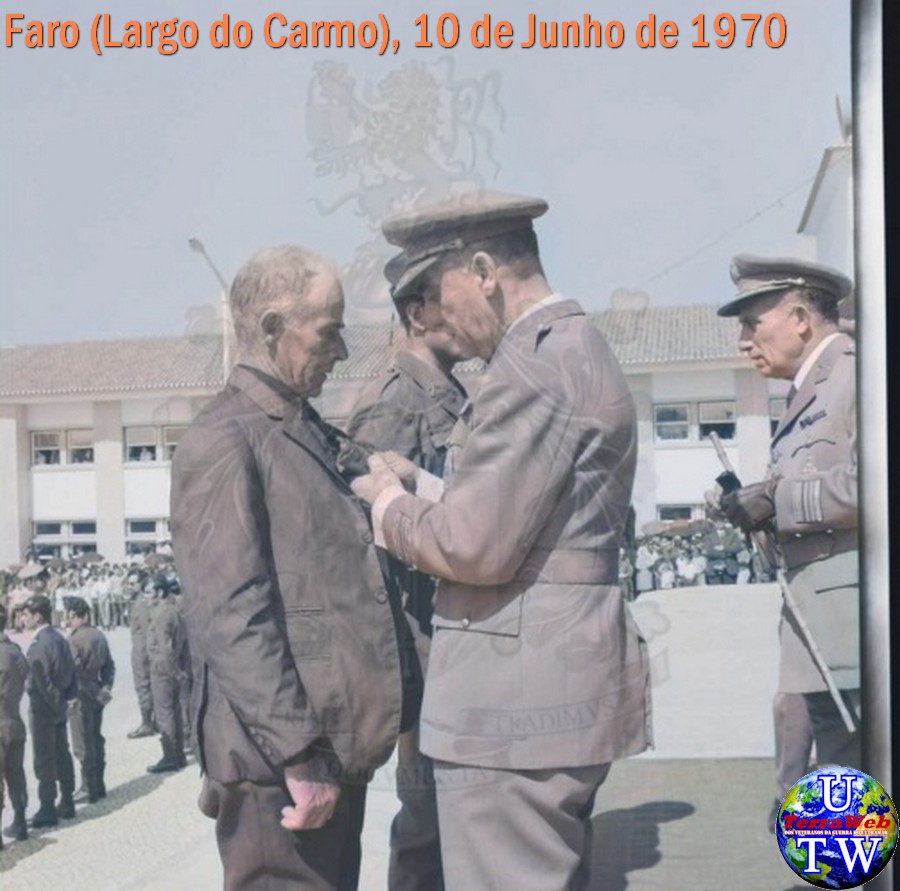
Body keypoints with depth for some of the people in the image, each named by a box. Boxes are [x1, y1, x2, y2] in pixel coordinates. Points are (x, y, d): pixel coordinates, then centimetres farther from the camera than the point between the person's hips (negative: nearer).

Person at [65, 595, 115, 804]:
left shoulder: (74, 639, -19)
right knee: (95, 739, 16)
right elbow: (109, 665, 10)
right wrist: (105, 687, 8)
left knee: (83, 745, 1)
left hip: (81, 695, -8)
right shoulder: (99, 635, 7)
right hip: (96, 694, 8)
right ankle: (98, 785, 24)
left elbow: (73, 670, -21)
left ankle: (89, 789, 7)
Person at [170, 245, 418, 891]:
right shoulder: (224, 442, -12)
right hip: (279, 762, -9)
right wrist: (298, 756, -22)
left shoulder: (313, 433, 16)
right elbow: (232, 616, -20)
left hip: (340, 748, 9)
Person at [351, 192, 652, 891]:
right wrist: (422, 486, 12)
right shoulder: (578, 348, 16)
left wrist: (392, 504, -4)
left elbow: (476, 546, -22)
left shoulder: (532, 363, -17)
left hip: (517, 701, -11)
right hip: (563, 689, 11)